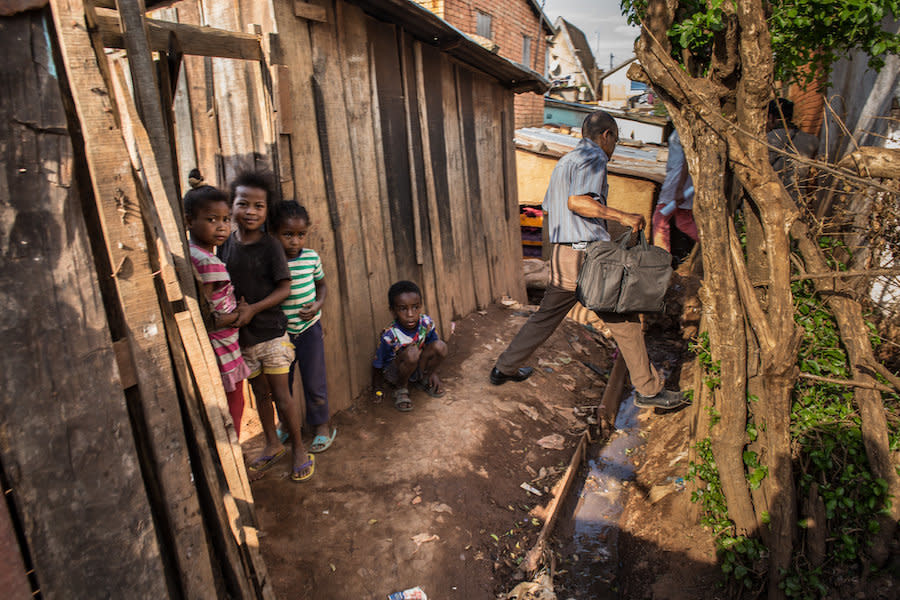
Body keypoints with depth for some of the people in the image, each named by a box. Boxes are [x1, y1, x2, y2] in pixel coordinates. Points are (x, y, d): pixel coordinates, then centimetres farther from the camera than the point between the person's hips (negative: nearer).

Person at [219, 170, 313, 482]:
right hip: (241, 336, 5)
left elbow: (284, 288, -13)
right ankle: (272, 446, 36)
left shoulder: (270, 246, -13)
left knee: (282, 395, 4)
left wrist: (253, 309, -20)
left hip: (271, 332, -5)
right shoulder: (225, 245, 1)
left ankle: (299, 449, 23)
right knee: (259, 393, 18)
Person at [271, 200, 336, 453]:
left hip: (309, 328, 0)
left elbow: (321, 285, 8)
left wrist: (317, 304, -8)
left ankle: (321, 425, 27)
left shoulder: (311, 257, -6)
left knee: (314, 381, 8)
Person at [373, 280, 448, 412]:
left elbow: (433, 350, 2)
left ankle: (423, 380, 5)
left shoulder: (426, 323, -17)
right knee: (412, 353, -37)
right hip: (394, 372, -4)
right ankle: (401, 389, -9)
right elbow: (378, 366, -14)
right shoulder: (389, 336, -28)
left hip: (418, 367, 5)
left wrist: (432, 372, -2)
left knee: (440, 346, -21)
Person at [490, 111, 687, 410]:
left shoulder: (563, 162, 23)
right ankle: (648, 389, 11)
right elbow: (577, 201, -21)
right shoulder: (594, 158, -6)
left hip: (560, 255, 9)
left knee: (546, 316, 17)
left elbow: (549, 208, 25)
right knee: (624, 321, 1)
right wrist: (622, 216, -17)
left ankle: (504, 368, 25)